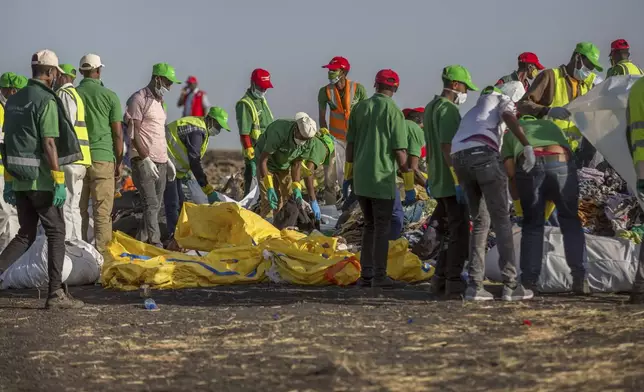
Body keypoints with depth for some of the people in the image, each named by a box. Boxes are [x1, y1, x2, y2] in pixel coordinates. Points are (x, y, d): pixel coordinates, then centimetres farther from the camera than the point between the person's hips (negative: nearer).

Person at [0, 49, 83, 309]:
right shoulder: (46, 101, -14)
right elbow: (49, 144, -19)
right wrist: (59, 182, -17)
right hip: (41, 180, -7)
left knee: (26, 234, 15)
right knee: (56, 233, 3)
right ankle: (56, 294, 3)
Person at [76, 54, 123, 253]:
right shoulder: (109, 96, -3)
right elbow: (117, 133, -2)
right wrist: (119, 161, 8)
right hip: (102, 158, -3)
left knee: (78, 209, 10)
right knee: (102, 210, 0)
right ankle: (101, 251, -3)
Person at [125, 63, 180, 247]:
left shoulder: (159, 101, 20)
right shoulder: (139, 99, -8)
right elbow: (134, 133, -13)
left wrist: (167, 160, 22)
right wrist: (146, 158, -19)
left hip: (160, 163, 9)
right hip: (143, 162, -9)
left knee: (155, 205, 6)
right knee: (151, 204, -14)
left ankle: (140, 242, 12)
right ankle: (155, 244, -18)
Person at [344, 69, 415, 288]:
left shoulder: (360, 108, 5)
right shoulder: (393, 111, -10)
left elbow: (350, 144, 9)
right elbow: (399, 151, -11)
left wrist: (348, 174, 19)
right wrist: (409, 183, -5)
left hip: (361, 179, 5)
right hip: (382, 179, -5)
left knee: (370, 225, 16)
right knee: (382, 227, 2)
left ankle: (366, 274, 15)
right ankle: (379, 276, 1)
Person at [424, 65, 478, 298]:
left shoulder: (431, 108, 17)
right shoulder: (449, 109, -15)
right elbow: (448, 147, -22)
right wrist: (459, 181, -22)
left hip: (437, 182, 10)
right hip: (451, 182, -10)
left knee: (454, 231, 16)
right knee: (460, 233, -5)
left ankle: (440, 279, 15)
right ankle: (454, 283, -6)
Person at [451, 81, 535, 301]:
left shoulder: (475, 109, 39)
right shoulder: (502, 99, 16)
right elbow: (508, 116, -7)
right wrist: (527, 145, -15)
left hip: (458, 157, 7)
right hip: (483, 153, -7)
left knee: (480, 221, 14)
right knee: (501, 219, -3)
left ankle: (475, 285, 5)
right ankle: (511, 285, -8)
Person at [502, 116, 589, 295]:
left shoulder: (511, 132, 33)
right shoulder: (551, 125, 40)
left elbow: (509, 170, 18)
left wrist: (516, 195, 32)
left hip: (529, 165, -1)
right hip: (561, 163, 1)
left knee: (532, 225, 13)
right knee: (570, 221, 12)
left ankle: (529, 281, 9)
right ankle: (580, 278, 5)